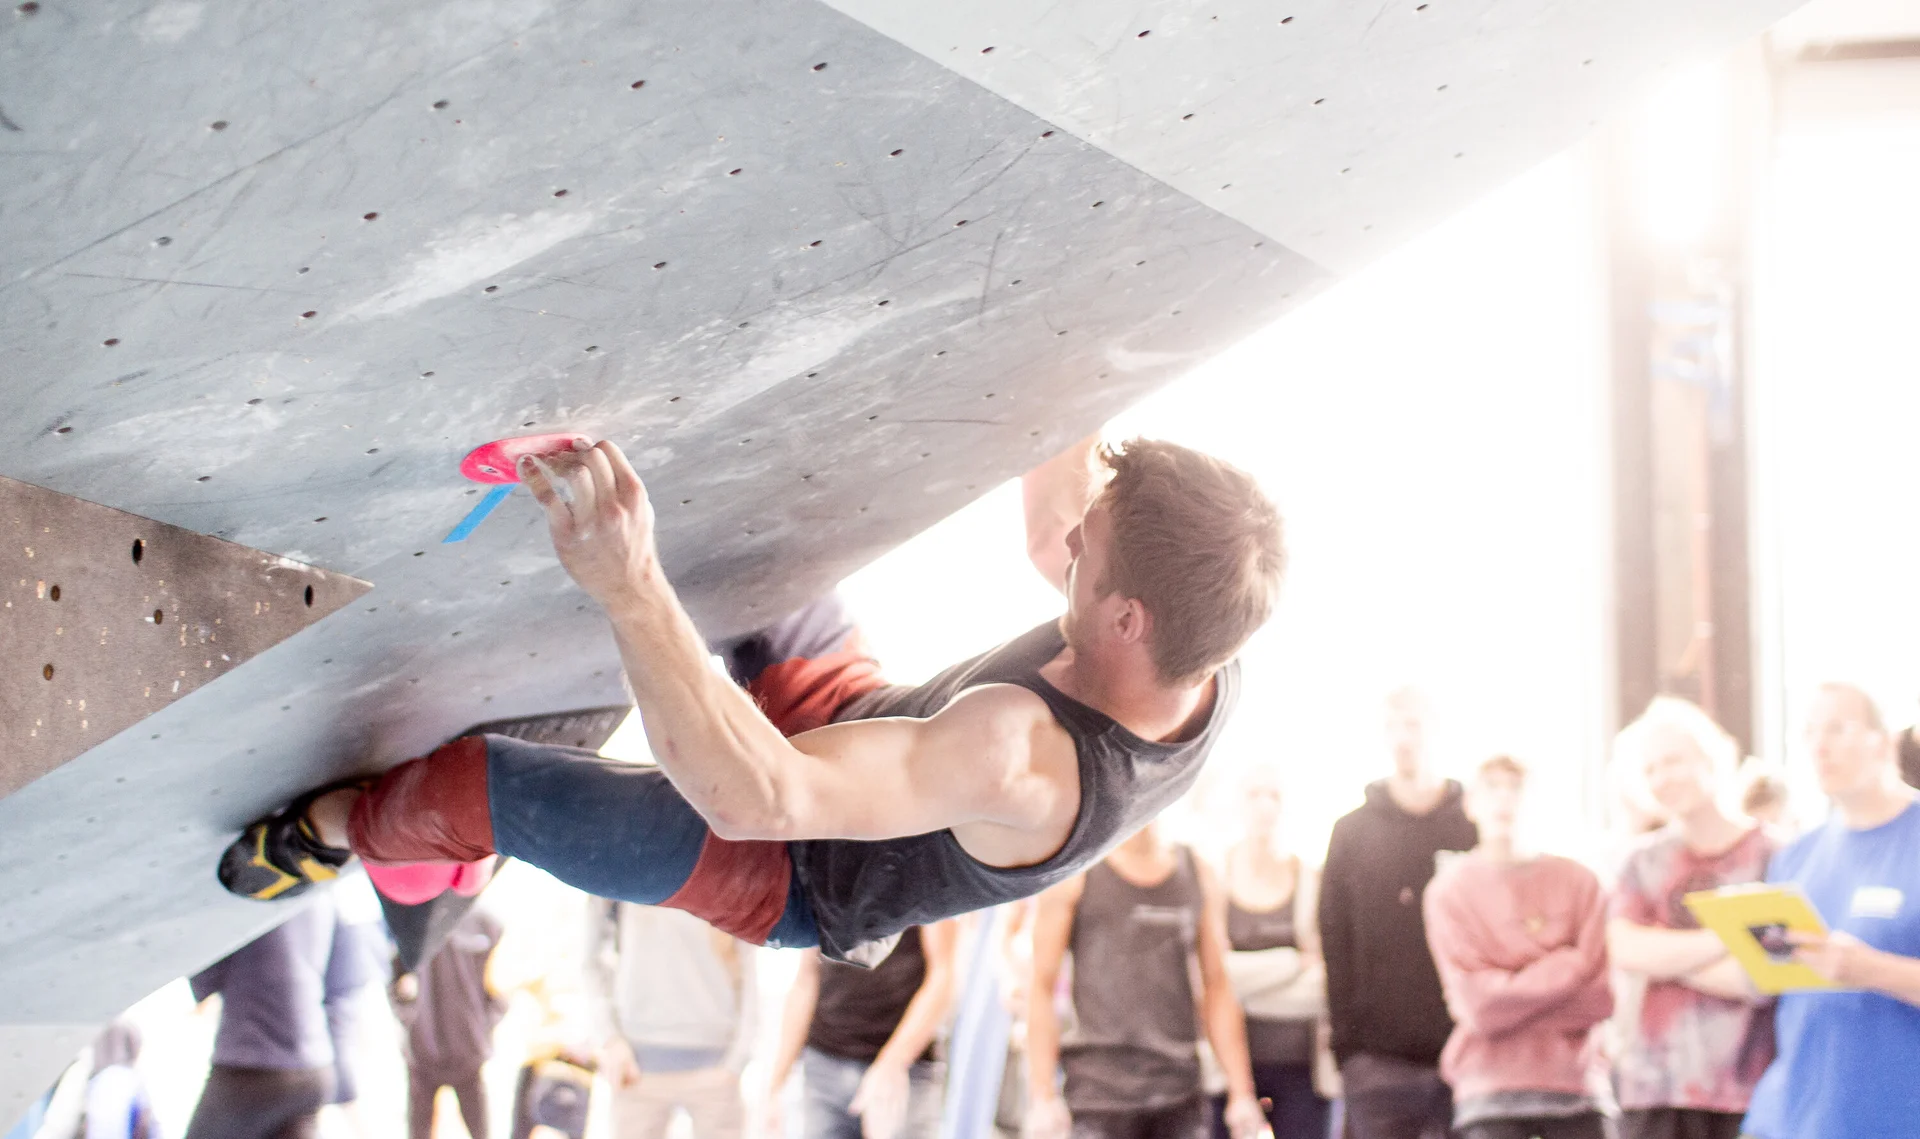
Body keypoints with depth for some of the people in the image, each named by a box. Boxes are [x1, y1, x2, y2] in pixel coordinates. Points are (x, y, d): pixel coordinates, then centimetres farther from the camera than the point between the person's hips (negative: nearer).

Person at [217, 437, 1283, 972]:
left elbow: (754, 796, -53)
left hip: (796, 883, -7)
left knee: (474, 785, -7)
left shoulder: (1023, 761, -49)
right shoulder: (1212, 665, -25)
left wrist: (630, 585, -61)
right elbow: (1062, 545, -4)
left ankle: (337, 830, 25)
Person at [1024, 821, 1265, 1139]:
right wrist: (1042, 1095, -9)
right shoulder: (1073, 873, 0)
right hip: (1100, 1091, -4)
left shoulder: (1199, 876, 11)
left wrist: (1241, 1092, 7)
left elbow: (1217, 990, 12)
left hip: (1179, 1091, 4)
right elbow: (1041, 987, -2)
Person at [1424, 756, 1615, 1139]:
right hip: (1490, 1089, -2)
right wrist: (1566, 967, -4)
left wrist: (1514, 993, -6)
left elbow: (1601, 996, -3)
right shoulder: (1449, 889, 1)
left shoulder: (1577, 881, 6)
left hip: (1577, 1082, 2)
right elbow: (1479, 1006, -8)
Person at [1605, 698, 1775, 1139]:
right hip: (1656, 1085, 3)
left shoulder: (1771, 853, 0)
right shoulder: (1644, 861, 13)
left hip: (1750, 1086, -3)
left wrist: (1666, 956, -3)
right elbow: (1625, 952, -3)